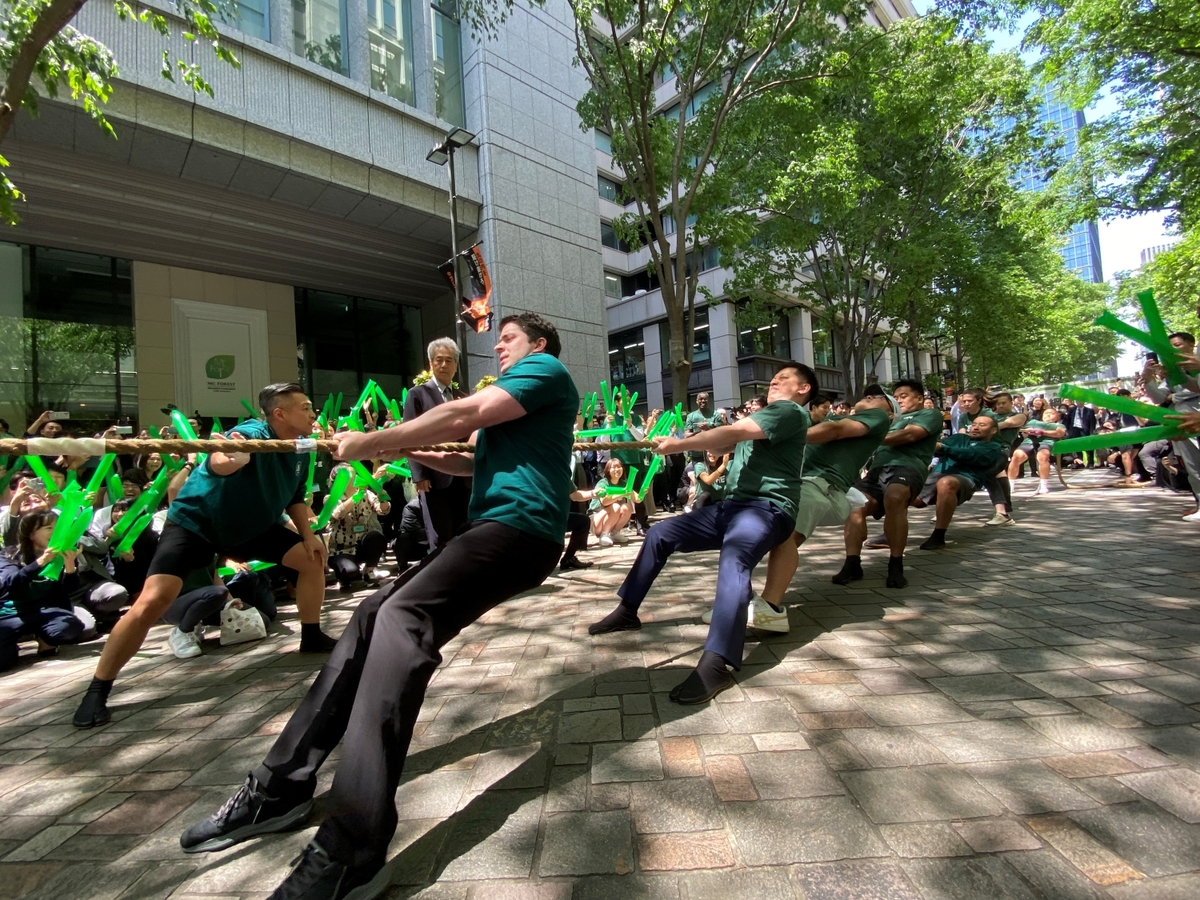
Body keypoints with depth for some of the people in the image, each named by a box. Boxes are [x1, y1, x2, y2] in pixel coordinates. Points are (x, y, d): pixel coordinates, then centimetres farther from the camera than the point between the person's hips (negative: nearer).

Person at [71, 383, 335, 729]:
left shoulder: (301, 450, -5)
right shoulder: (252, 435, -27)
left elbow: (294, 497, 10)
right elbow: (219, 464, -49)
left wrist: (308, 534, -2)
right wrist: (227, 459, -73)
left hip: (251, 527, 7)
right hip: (195, 521, -7)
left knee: (313, 559, 1)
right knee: (152, 601, -18)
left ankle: (311, 638, 16)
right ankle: (97, 691, 2)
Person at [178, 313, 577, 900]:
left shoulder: (546, 368, 0)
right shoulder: (516, 387, 31)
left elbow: (465, 415, -13)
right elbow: (474, 463, 30)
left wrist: (373, 442, -5)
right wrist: (409, 454, 16)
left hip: (521, 526, -10)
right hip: (488, 527, 10)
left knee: (403, 618, -28)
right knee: (375, 613, 4)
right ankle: (283, 786, 12)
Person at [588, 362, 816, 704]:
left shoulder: (790, 411, -5)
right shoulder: (762, 416, 30)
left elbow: (733, 433, -21)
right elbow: (729, 441, 20)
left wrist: (679, 444, -22)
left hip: (767, 507, -9)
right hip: (732, 504, 10)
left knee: (733, 559, -39)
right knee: (660, 533, 5)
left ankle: (714, 664, -49)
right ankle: (627, 611, 16)